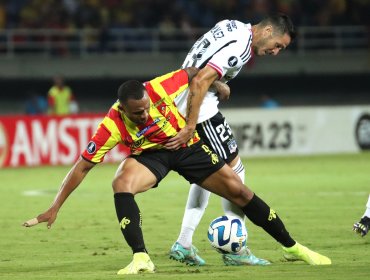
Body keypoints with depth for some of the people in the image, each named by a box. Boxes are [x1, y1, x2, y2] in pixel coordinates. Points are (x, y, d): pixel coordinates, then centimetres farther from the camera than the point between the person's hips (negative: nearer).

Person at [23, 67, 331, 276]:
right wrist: (55, 208, -27)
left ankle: (292, 247, 11)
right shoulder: (112, 126, -31)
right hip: (149, 155, -1)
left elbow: (193, 73, -12)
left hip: (186, 145, 1)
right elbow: (82, 166, -25)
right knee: (121, 184, -33)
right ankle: (141, 259, -28)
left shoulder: (159, 88, -31)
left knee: (238, 190, -3)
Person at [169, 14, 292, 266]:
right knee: (234, 169, -3)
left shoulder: (235, 28, 11)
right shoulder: (239, 47, -19)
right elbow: (200, 81, -26)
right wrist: (190, 127, -25)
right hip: (200, 107, -10)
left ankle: (184, 244, 14)